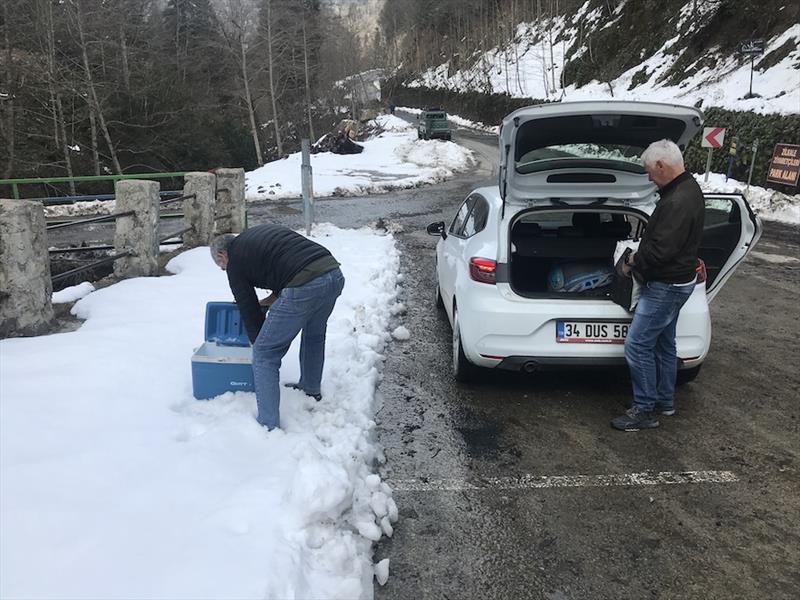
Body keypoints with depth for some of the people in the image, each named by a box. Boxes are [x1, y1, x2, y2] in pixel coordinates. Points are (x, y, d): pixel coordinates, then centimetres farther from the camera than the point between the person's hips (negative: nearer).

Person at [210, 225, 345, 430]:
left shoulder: (235, 261, 12)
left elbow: (249, 310, 15)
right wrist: (272, 299, 33)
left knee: (265, 354, 5)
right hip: (334, 273, 8)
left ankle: (269, 425, 6)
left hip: (304, 286, -8)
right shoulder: (260, 232, 32)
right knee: (315, 334, 34)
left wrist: (259, 344, 28)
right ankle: (311, 390, 50)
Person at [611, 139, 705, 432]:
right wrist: (639, 257, 7)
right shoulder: (686, 188, 9)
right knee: (663, 343, 19)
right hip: (672, 282, 11)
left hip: (666, 286, -11)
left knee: (637, 345, -5)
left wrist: (634, 264, -11)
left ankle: (645, 410, 5)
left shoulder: (679, 201, -26)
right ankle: (665, 401, 32)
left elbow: (660, 250, -28)